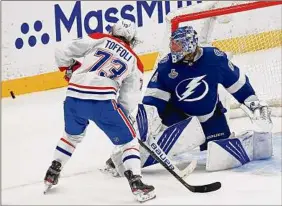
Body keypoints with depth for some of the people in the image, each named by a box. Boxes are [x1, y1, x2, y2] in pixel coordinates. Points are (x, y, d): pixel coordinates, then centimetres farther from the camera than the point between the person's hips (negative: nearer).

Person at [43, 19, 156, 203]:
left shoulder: (100, 39, 16)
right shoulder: (135, 62, 17)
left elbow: (63, 54, 11)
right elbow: (128, 102, 10)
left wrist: (72, 70, 29)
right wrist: (120, 116, 26)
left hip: (74, 98, 3)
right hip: (102, 101, -3)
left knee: (72, 135, 31)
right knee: (128, 140, 14)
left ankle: (52, 175, 38)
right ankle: (136, 184, -1)